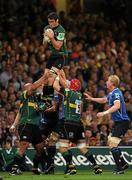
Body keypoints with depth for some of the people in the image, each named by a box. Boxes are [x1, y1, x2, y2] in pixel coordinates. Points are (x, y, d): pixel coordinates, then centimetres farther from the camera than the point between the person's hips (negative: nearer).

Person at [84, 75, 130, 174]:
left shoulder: (116, 92, -17)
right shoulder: (111, 93, 14)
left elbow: (117, 106, -33)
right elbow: (104, 100, 34)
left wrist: (105, 113, -39)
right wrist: (91, 99, 37)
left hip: (122, 121, -11)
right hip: (118, 121, 11)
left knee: (113, 144, -14)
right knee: (110, 141, 18)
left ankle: (120, 168, -13)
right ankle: (123, 163, 22)